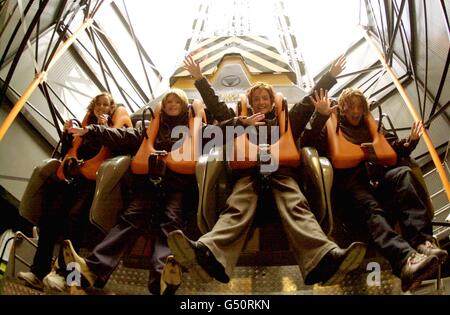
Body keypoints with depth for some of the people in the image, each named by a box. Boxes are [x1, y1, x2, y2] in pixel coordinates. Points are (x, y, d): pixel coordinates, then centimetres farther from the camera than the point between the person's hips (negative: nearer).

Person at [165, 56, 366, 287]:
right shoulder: (241, 122, 35)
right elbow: (216, 106, 32)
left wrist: (331, 75, 30)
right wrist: (199, 79, 28)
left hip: (280, 170, 1)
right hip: (248, 172, 0)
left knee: (296, 208, -31)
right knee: (237, 208, -33)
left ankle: (325, 259, -59)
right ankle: (208, 255, -62)